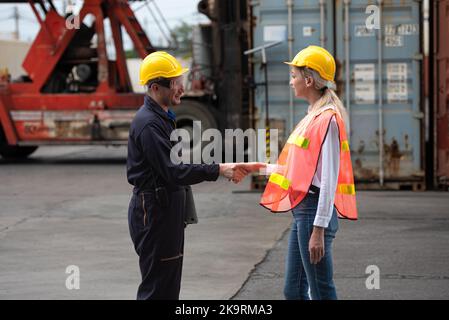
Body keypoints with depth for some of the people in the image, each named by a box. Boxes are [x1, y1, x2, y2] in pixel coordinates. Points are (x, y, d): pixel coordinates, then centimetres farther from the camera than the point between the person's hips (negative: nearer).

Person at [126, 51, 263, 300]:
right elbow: (172, 172, -25)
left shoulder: (163, 118, 15)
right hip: (153, 211, -11)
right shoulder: (148, 123, -20)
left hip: (167, 209, 11)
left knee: (169, 285, 14)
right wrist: (218, 170, -25)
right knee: (157, 288, -7)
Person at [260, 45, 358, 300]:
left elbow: (329, 179, -19)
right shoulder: (313, 116, 14)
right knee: (293, 290, 14)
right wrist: (259, 168, 23)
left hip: (314, 210, -10)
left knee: (321, 292, -3)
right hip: (301, 209, 10)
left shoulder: (328, 119, -15)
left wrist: (319, 229, -22)